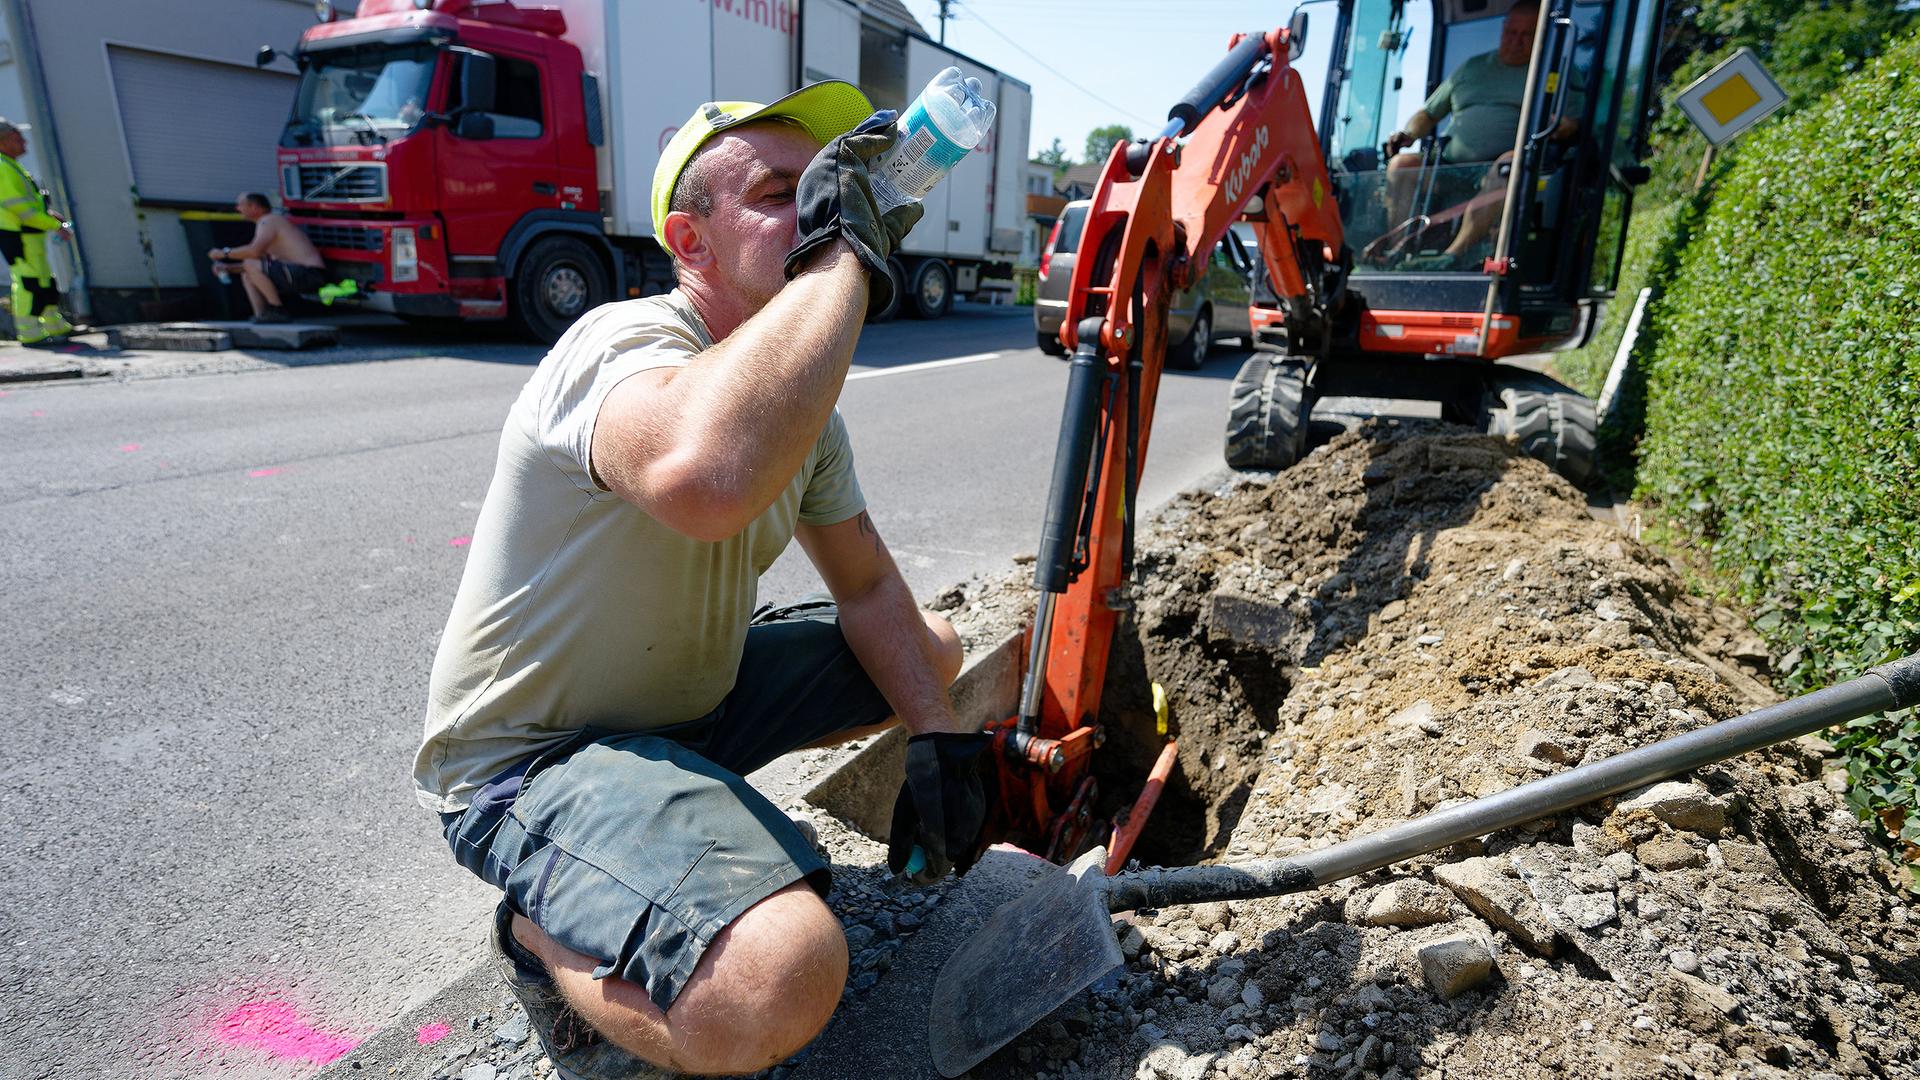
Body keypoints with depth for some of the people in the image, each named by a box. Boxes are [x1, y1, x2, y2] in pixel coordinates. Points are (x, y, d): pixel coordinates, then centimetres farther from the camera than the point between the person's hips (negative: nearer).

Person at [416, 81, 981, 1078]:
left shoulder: (800, 400, 2)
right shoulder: (625, 345, -24)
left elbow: (867, 588, 8)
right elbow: (702, 478, -50)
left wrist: (936, 733, -6)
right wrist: (845, 255, -37)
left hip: (692, 694, 9)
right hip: (525, 758, -8)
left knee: (932, 652, 15)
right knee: (780, 981, -33)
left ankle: (692, 806, 17)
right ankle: (544, 937, 1)